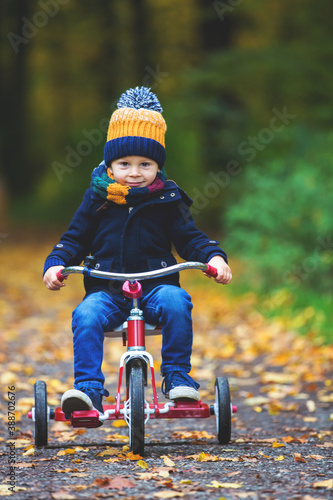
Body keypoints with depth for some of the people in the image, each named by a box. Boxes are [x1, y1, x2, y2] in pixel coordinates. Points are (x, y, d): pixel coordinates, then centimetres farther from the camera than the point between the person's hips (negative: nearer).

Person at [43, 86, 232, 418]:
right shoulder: (98, 198, 8)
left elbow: (189, 238, 7)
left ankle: (177, 377, -20)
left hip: (155, 285, 0)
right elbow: (74, 239, 13)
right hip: (106, 289, 1)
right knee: (86, 316, -30)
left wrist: (214, 257, -12)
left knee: (176, 302, -33)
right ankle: (87, 388, -27)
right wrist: (55, 264, -5)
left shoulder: (167, 201, 7)